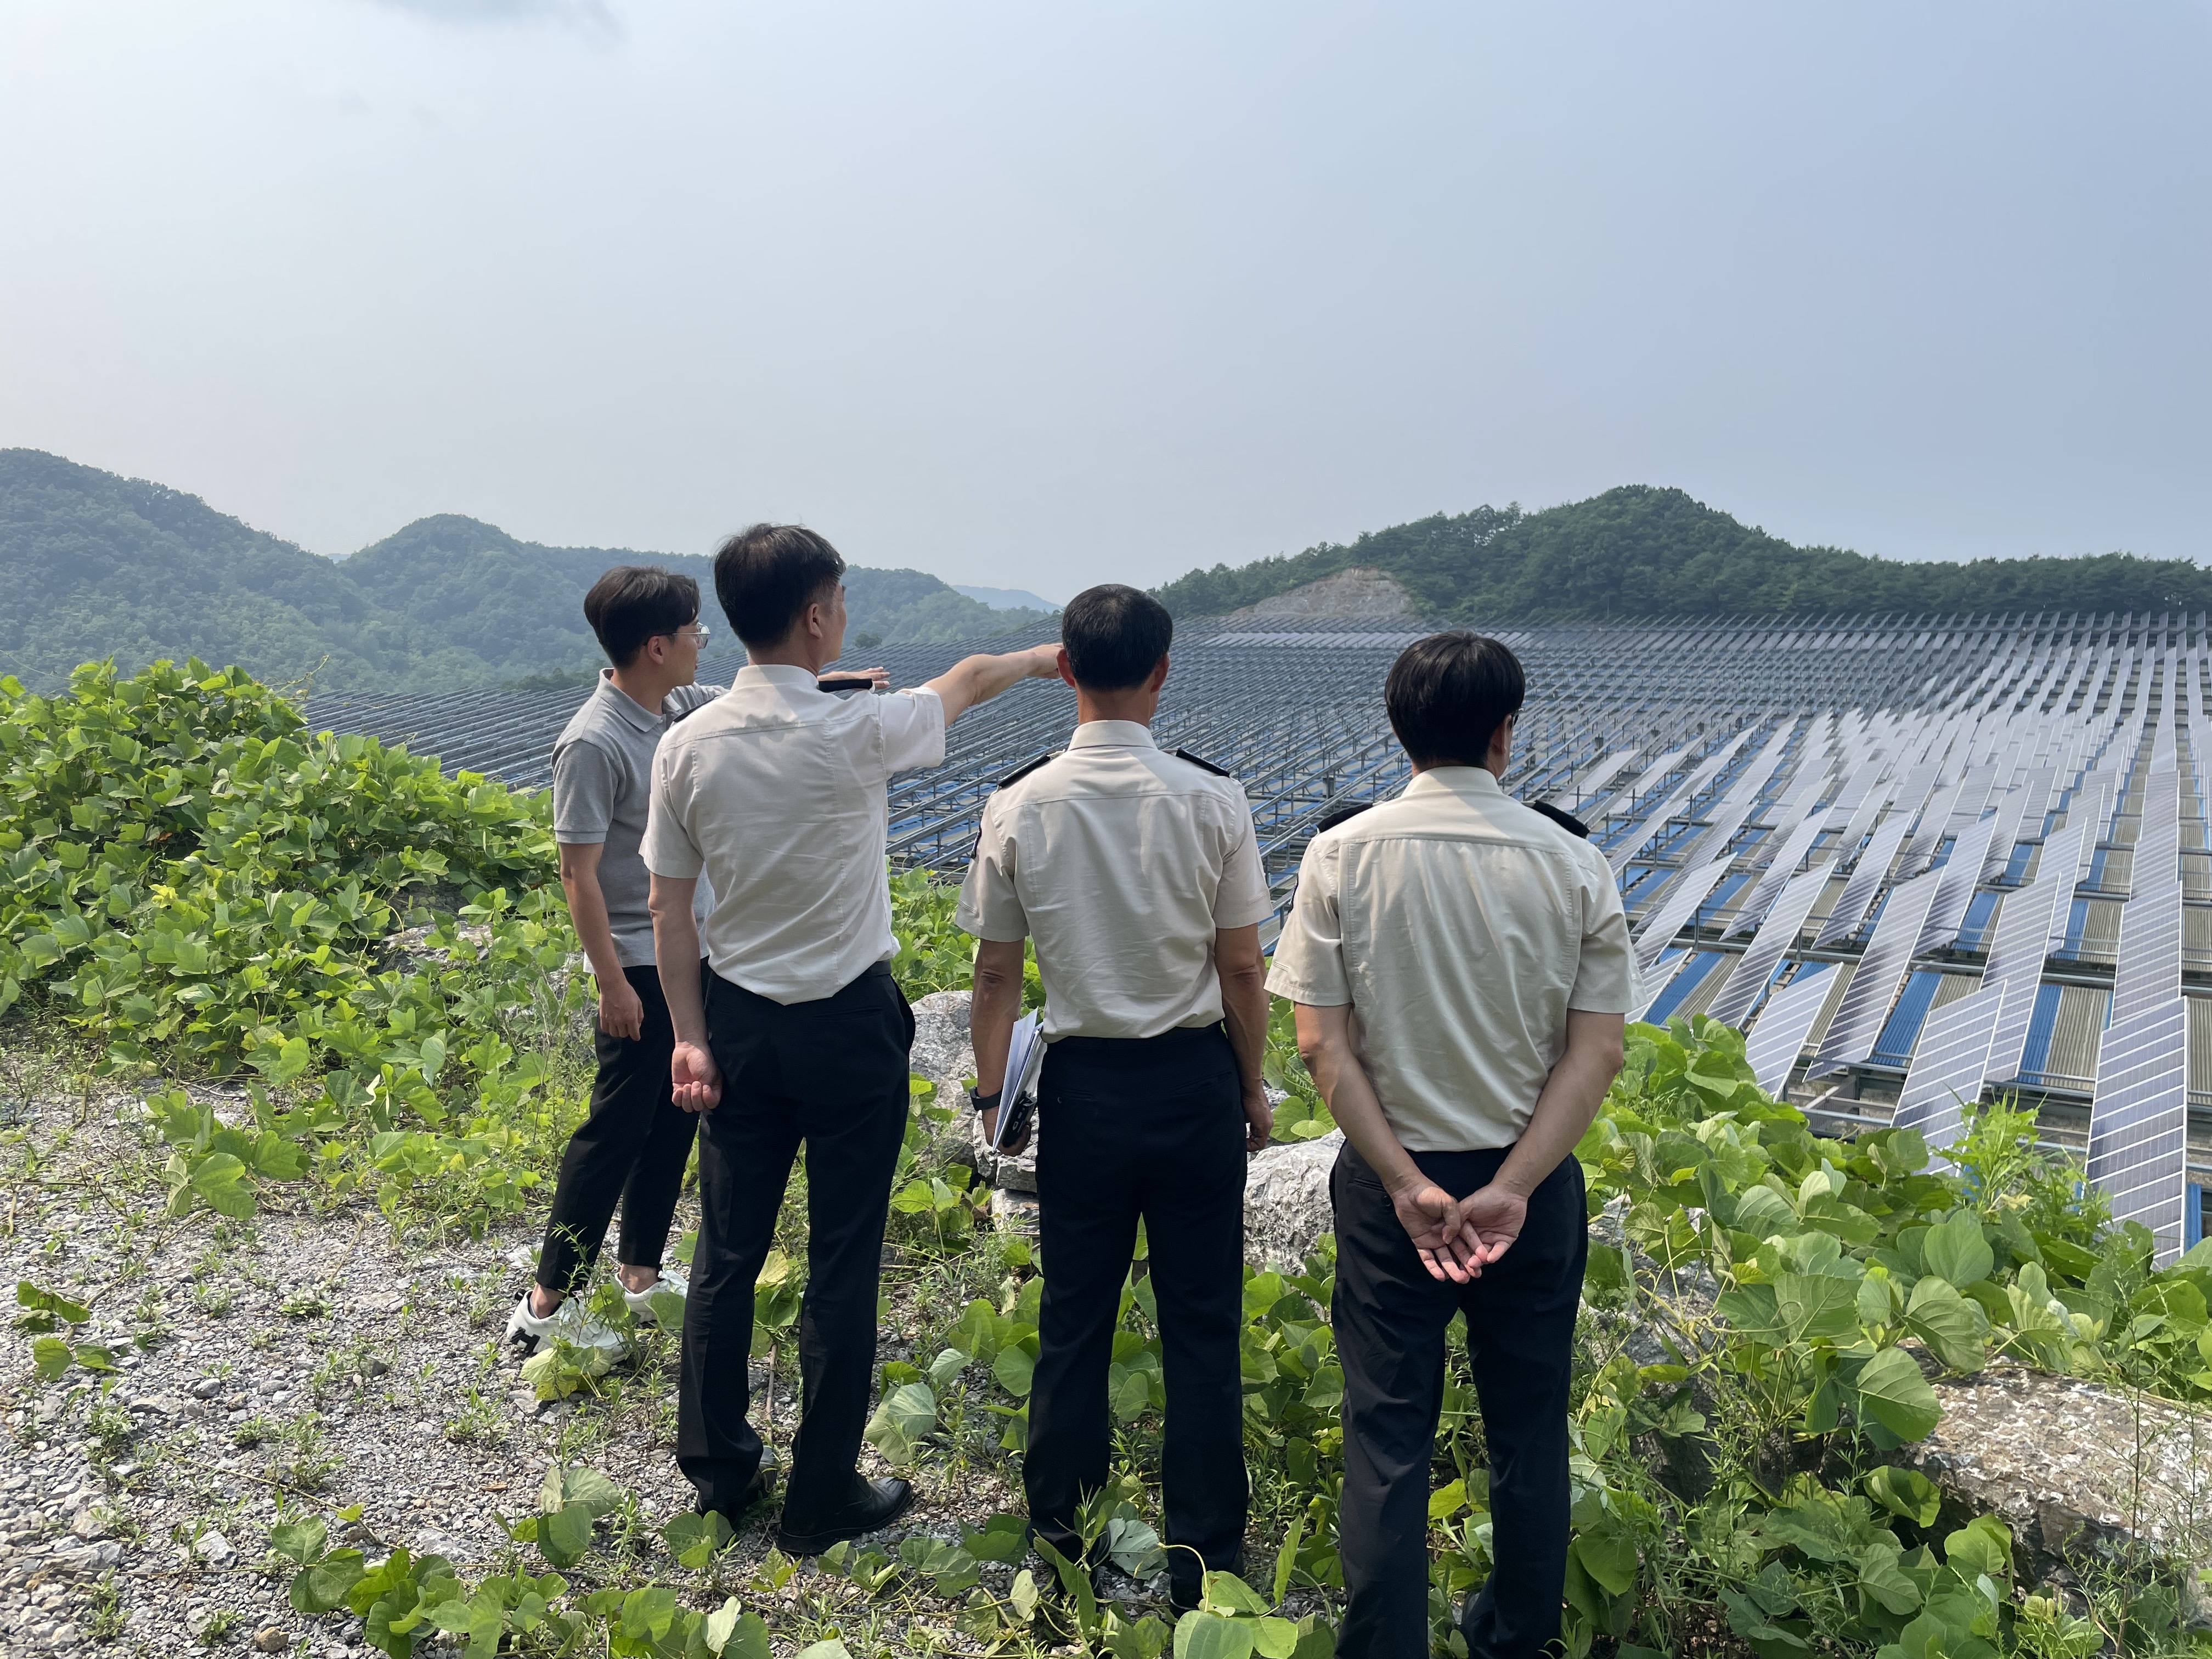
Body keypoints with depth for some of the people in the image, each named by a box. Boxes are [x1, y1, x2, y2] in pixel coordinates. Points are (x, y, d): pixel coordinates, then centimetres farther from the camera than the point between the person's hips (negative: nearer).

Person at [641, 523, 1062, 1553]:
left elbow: (669, 905, -1)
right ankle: (822, 1499, 18)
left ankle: (716, 1469, 31)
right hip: (848, 1023, -4)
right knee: (841, 1265, 7)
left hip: (737, 1021, 5)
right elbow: (966, 682, 4)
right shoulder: (855, 733, -16)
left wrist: (690, 1034, 6)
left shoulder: (686, 747, -5)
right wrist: (1042, 657, 23)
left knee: (727, 1251, 15)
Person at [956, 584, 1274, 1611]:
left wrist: (993, 1094, 10)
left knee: (1074, 1321, 15)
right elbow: (1241, 968, -6)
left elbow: (996, 974, -2)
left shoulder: (1018, 808, -7)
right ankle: (1201, 1556, 23)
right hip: (1195, 1080, -1)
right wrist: (1254, 1089, 7)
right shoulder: (1211, 800, -11)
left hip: (1081, 1083, 1)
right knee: (1202, 1328, 11)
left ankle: (1060, 1534, 31)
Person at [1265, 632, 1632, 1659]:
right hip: (1531, 1180, 2)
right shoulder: (1572, 865, -6)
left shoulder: (1342, 857, -8)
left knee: (1388, 1432, 9)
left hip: (1389, 1181, -1)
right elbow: (1598, 1050, -10)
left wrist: (1409, 1183, -12)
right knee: (1527, 1426, 18)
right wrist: (1511, 1188, -13)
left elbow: (1321, 1043, -12)